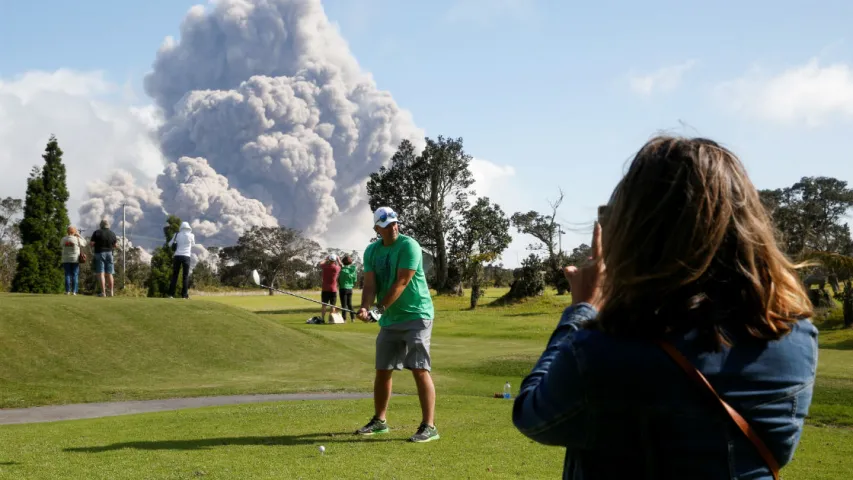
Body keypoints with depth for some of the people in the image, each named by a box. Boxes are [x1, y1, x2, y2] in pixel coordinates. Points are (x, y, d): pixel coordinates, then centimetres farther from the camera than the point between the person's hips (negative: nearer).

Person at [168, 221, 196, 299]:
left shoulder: (177, 235, 6)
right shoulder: (191, 235, 2)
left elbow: (170, 244, 17)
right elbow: (193, 244, 21)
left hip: (177, 256, 2)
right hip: (186, 256, -2)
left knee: (175, 275, 6)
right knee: (186, 276, 3)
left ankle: (171, 294, -1)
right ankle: (184, 294, -3)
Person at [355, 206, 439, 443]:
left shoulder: (409, 246, -13)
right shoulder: (371, 251, 7)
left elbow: (401, 283, -18)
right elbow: (370, 284, 0)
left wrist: (381, 308, -20)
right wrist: (365, 308, -18)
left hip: (416, 316, -7)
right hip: (389, 320, 7)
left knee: (420, 369, -12)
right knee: (382, 370, 12)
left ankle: (429, 426, -10)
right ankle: (379, 420, 27)